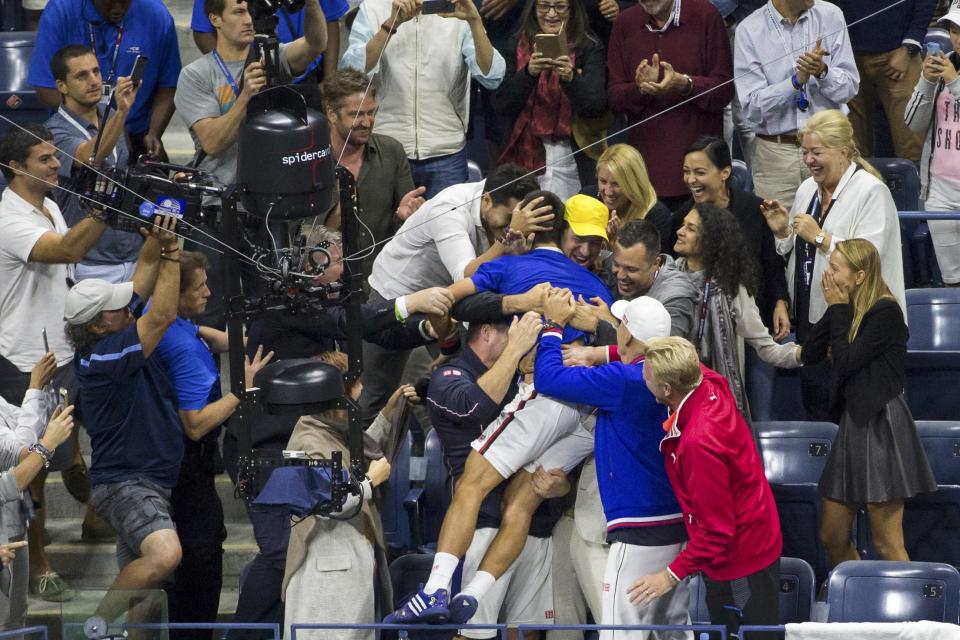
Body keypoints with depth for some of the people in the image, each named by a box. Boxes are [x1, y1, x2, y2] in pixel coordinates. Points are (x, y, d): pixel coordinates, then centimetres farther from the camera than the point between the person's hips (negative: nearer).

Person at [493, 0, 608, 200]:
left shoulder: (589, 48, 1)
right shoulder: (518, 46, 6)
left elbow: (596, 106, -9)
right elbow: (501, 106, -1)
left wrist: (570, 78, -26)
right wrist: (529, 73, -16)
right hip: (526, 152, 2)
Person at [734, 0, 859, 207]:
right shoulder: (749, 31, -4)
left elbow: (849, 88, 1)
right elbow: (752, 108, -10)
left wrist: (822, 71, -19)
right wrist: (797, 81, -21)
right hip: (775, 153, -2)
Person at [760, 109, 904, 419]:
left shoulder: (871, 192, -12)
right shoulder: (807, 189, 13)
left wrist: (819, 237, -21)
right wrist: (782, 232, 3)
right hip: (810, 317, 8)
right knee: (814, 406, 13)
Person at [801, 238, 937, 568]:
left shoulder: (885, 312, -13)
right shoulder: (851, 311, 11)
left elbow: (846, 362, -18)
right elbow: (810, 353, 6)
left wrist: (839, 309, -9)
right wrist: (835, 309, 0)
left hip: (880, 428, -9)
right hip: (853, 425, 9)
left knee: (887, 546, -7)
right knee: (832, 538, 12)